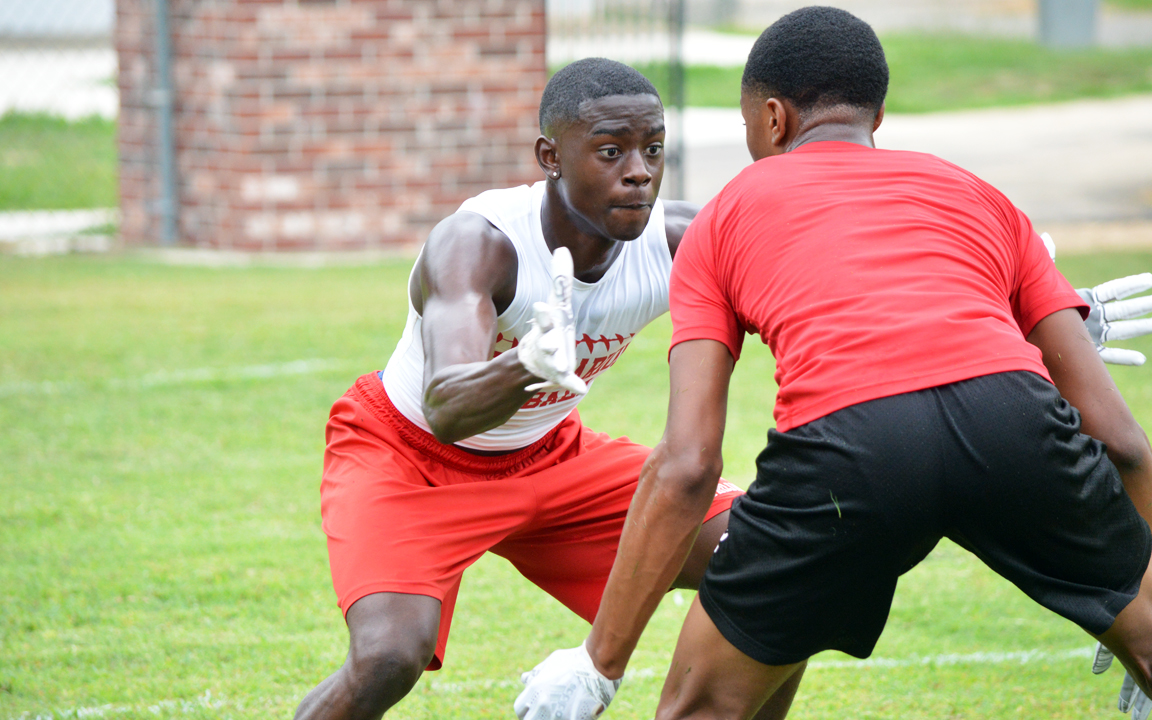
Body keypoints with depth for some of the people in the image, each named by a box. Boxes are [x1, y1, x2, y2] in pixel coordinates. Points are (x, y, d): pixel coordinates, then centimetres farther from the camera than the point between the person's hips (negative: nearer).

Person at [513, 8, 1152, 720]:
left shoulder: (724, 215, 27)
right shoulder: (976, 194, 32)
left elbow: (686, 467, 15)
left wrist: (599, 662, 19)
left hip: (841, 442, -1)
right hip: (1014, 415, 1)